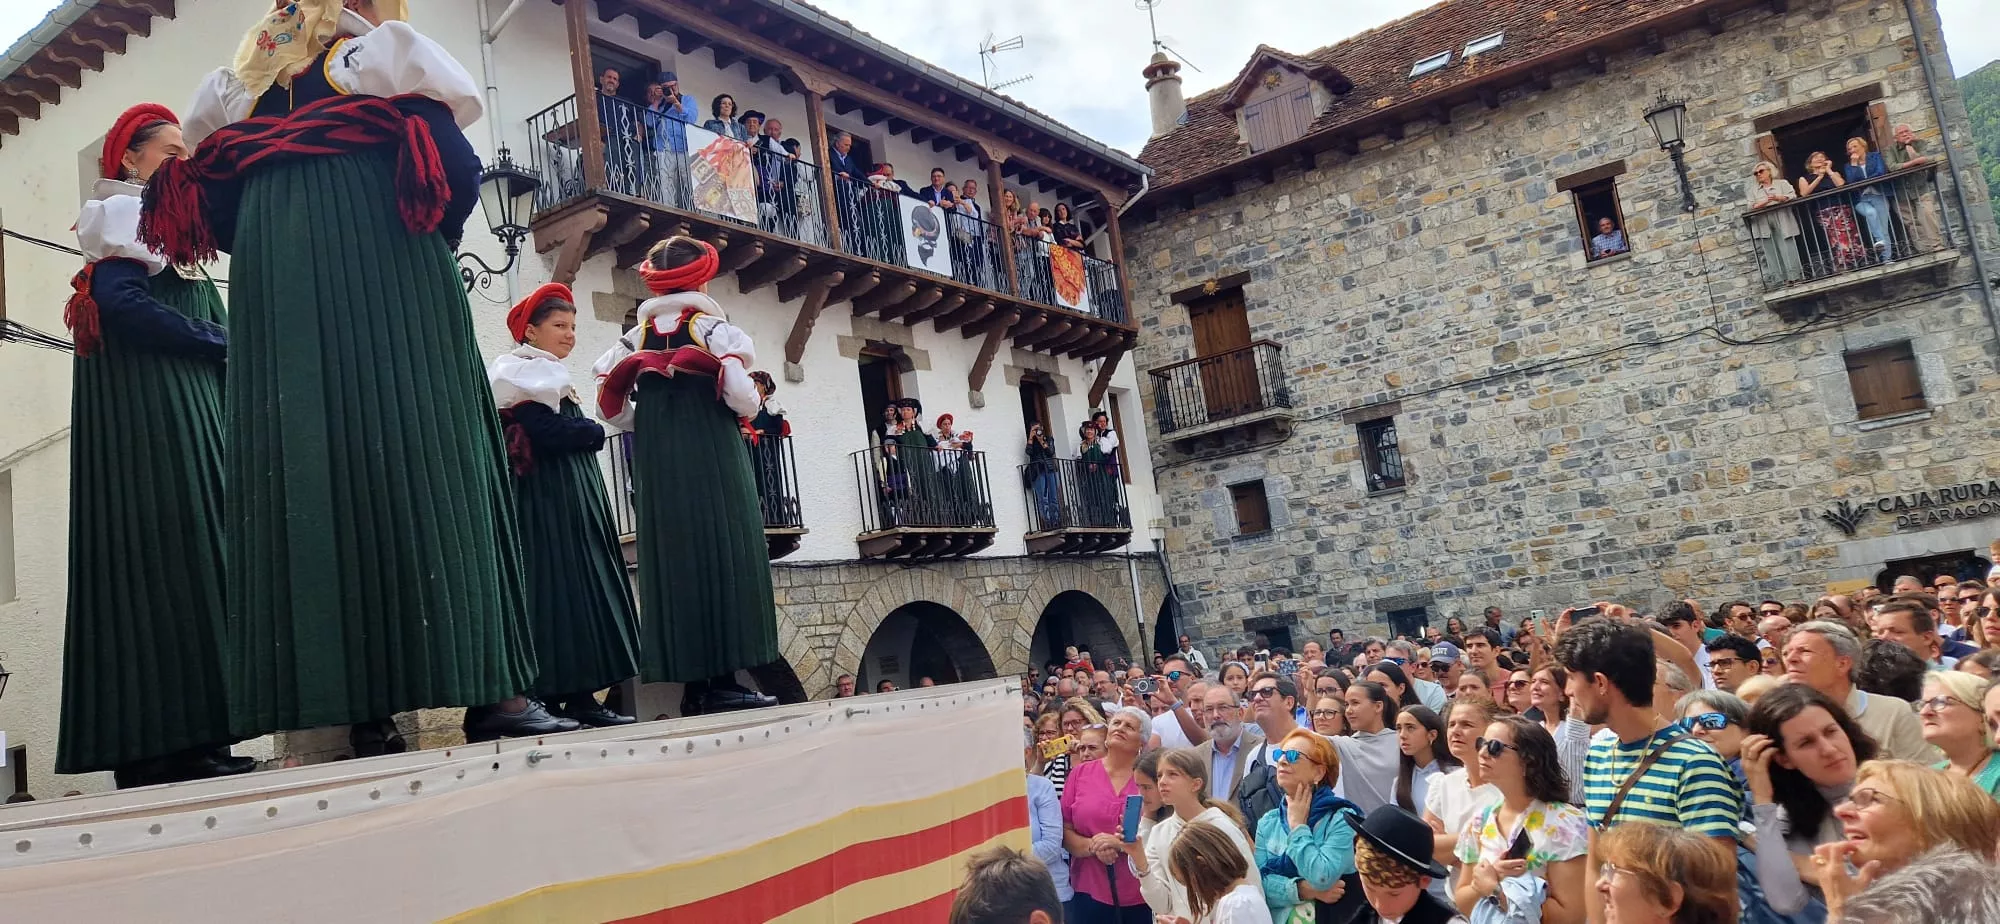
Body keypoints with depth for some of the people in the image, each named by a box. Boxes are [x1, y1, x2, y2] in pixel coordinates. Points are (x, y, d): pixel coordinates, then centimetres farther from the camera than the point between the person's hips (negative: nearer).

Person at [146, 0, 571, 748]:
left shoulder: (236, 83, 24)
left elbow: (208, 207, 15)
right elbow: (455, 171, -2)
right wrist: (431, 247, 13)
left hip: (274, 298, 5)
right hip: (388, 288, -4)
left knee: (302, 469, -1)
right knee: (421, 464, -10)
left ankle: (360, 707, -6)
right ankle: (488, 691, -16)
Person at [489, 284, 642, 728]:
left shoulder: (550, 376, 25)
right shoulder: (525, 374, -4)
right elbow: (548, 433, -17)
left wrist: (582, 433, 2)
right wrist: (594, 432, -2)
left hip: (576, 497, 9)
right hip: (549, 500, -9)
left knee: (581, 587, 5)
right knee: (561, 589, -11)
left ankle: (576, 694, 7)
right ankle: (574, 696, -11)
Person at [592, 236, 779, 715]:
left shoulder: (636, 337, 12)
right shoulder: (714, 329, -2)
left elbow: (611, 407, 8)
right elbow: (742, 396, -12)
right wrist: (750, 408, 9)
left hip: (657, 461, 5)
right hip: (712, 456, -5)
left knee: (672, 559, 5)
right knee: (723, 555, -4)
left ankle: (693, 683, 6)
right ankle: (723, 679, -8)